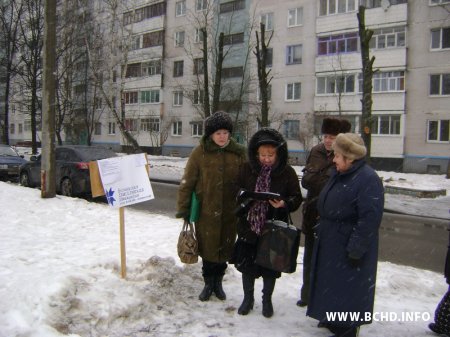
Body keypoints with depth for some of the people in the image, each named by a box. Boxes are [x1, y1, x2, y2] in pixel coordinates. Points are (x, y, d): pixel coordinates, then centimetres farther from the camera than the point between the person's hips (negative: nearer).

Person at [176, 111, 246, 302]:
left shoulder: (238, 152, -2)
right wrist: (183, 207, -6)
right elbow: (187, 182, -5)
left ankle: (218, 283, 34)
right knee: (208, 248, 9)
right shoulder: (200, 152, -8)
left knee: (225, 248, 13)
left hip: (229, 212, 2)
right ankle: (208, 283, 30)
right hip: (206, 211, -2)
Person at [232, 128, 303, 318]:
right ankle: (248, 298, 35)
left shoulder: (287, 172, -8)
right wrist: (244, 199, -15)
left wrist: (284, 203, -23)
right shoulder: (247, 169, -3)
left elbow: (297, 199, -3)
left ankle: (267, 299, 36)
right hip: (248, 225, 2)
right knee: (247, 264, 13)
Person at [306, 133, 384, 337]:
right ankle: (333, 320, 40)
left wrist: (356, 250, -24)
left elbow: (369, 219, -25)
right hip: (329, 244, 9)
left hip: (348, 249, -9)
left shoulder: (368, 179, -21)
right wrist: (320, 230, 19)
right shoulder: (338, 174, 8)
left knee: (347, 288, 3)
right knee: (331, 284, 21)